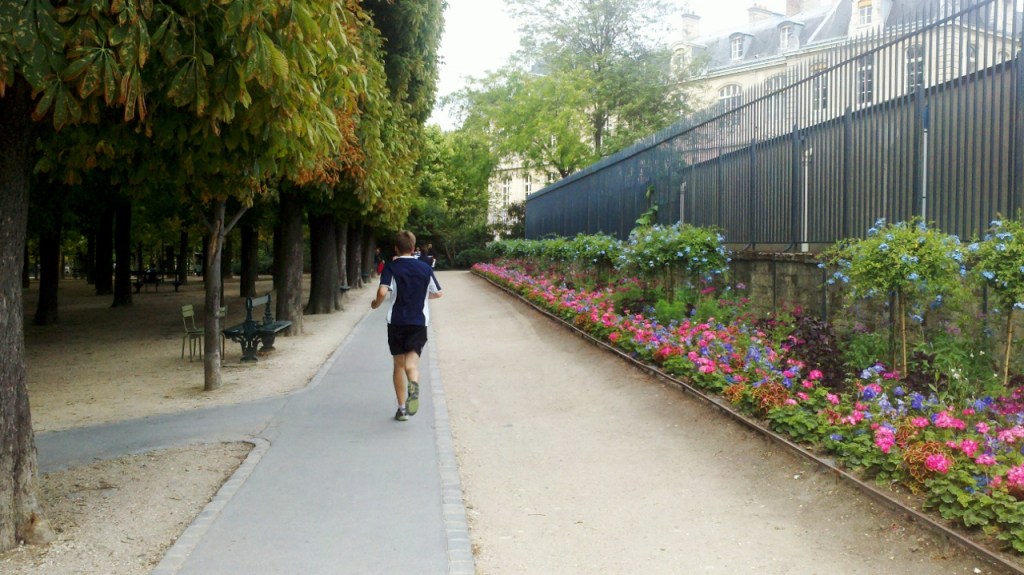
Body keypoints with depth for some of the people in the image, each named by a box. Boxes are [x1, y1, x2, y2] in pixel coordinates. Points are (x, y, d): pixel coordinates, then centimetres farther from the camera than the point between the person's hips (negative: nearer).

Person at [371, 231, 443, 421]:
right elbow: (437, 293, 12)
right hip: (419, 321, 1)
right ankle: (413, 385, -40)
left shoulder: (391, 266, -3)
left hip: (396, 321, -1)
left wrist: (376, 304, 4)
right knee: (412, 361, -5)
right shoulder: (425, 268, 6)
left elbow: (383, 292, -17)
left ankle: (402, 408, 15)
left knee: (398, 364, 11)